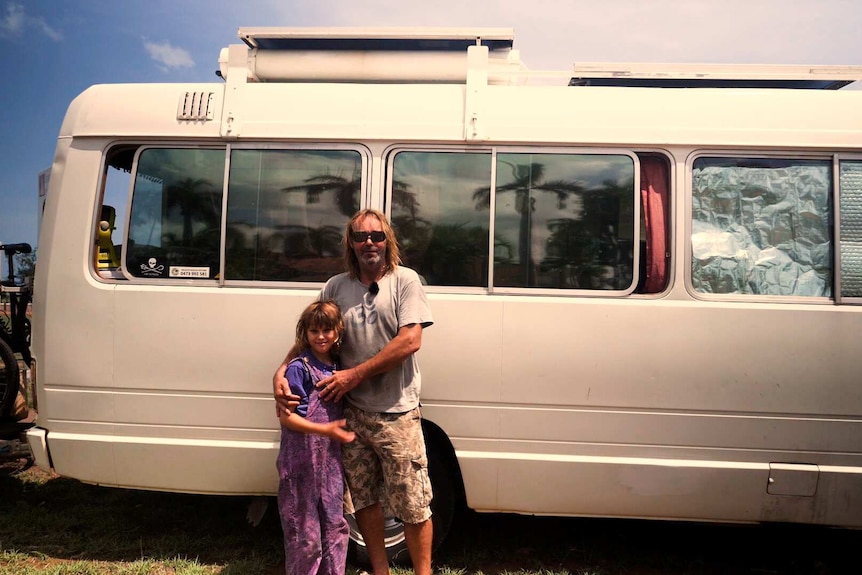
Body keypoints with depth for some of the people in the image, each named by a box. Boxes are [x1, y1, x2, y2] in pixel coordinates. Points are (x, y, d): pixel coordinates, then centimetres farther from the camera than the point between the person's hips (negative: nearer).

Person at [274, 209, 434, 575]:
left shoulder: (405, 281, -4)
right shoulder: (336, 287, 6)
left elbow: (410, 341, -14)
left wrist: (355, 374, -15)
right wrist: (281, 371, -8)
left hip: (396, 413, -4)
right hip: (352, 412, 4)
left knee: (412, 504, 3)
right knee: (364, 498, 16)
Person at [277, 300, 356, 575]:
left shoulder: (338, 367, 6)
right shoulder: (299, 368, -14)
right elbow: (286, 417, -16)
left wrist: (342, 431, 4)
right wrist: (325, 430, -21)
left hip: (331, 460, 6)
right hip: (302, 463, -6)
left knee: (336, 526, 15)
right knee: (305, 534, 6)